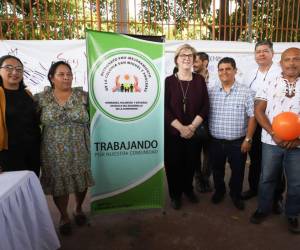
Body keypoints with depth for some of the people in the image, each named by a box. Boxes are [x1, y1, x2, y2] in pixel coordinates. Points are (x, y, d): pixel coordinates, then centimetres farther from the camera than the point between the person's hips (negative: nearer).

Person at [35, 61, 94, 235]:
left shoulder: (83, 95, -1)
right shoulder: (41, 98, 0)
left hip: (80, 151, 0)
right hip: (55, 153, 0)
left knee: (81, 181, 13)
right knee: (59, 184, 11)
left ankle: (79, 209, 41)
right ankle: (64, 217, 35)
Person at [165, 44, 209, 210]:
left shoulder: (200, 80, 4)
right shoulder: (169, 81, -2)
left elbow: (205, 106, -1)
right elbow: (165, 108, -9)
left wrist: (192, 126, -12)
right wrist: (181, 128, -15)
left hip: (194, 132, 2)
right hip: (173, 132, -1)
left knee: (191, 163, 12)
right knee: (173, 164, 7)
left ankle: (188, 189, 37)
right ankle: (175, 194, 27)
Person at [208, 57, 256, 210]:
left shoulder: (246, 92, -6)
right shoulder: (210, 92, 0)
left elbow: (252, 117, -6)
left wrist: (248, 139, -9)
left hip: (238, 142, -2)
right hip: (215, 142, 2)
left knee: (237, 172, 13)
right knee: (217, 170, 18)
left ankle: (236, 195, 39)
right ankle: (219, 191, 43)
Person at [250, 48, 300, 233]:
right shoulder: (270, 85, 2)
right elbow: (258, 111, -4)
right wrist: (274, 134, -14)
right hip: (271, 142, 0)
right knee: (267, 178, 12)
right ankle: (263, 209, 33)